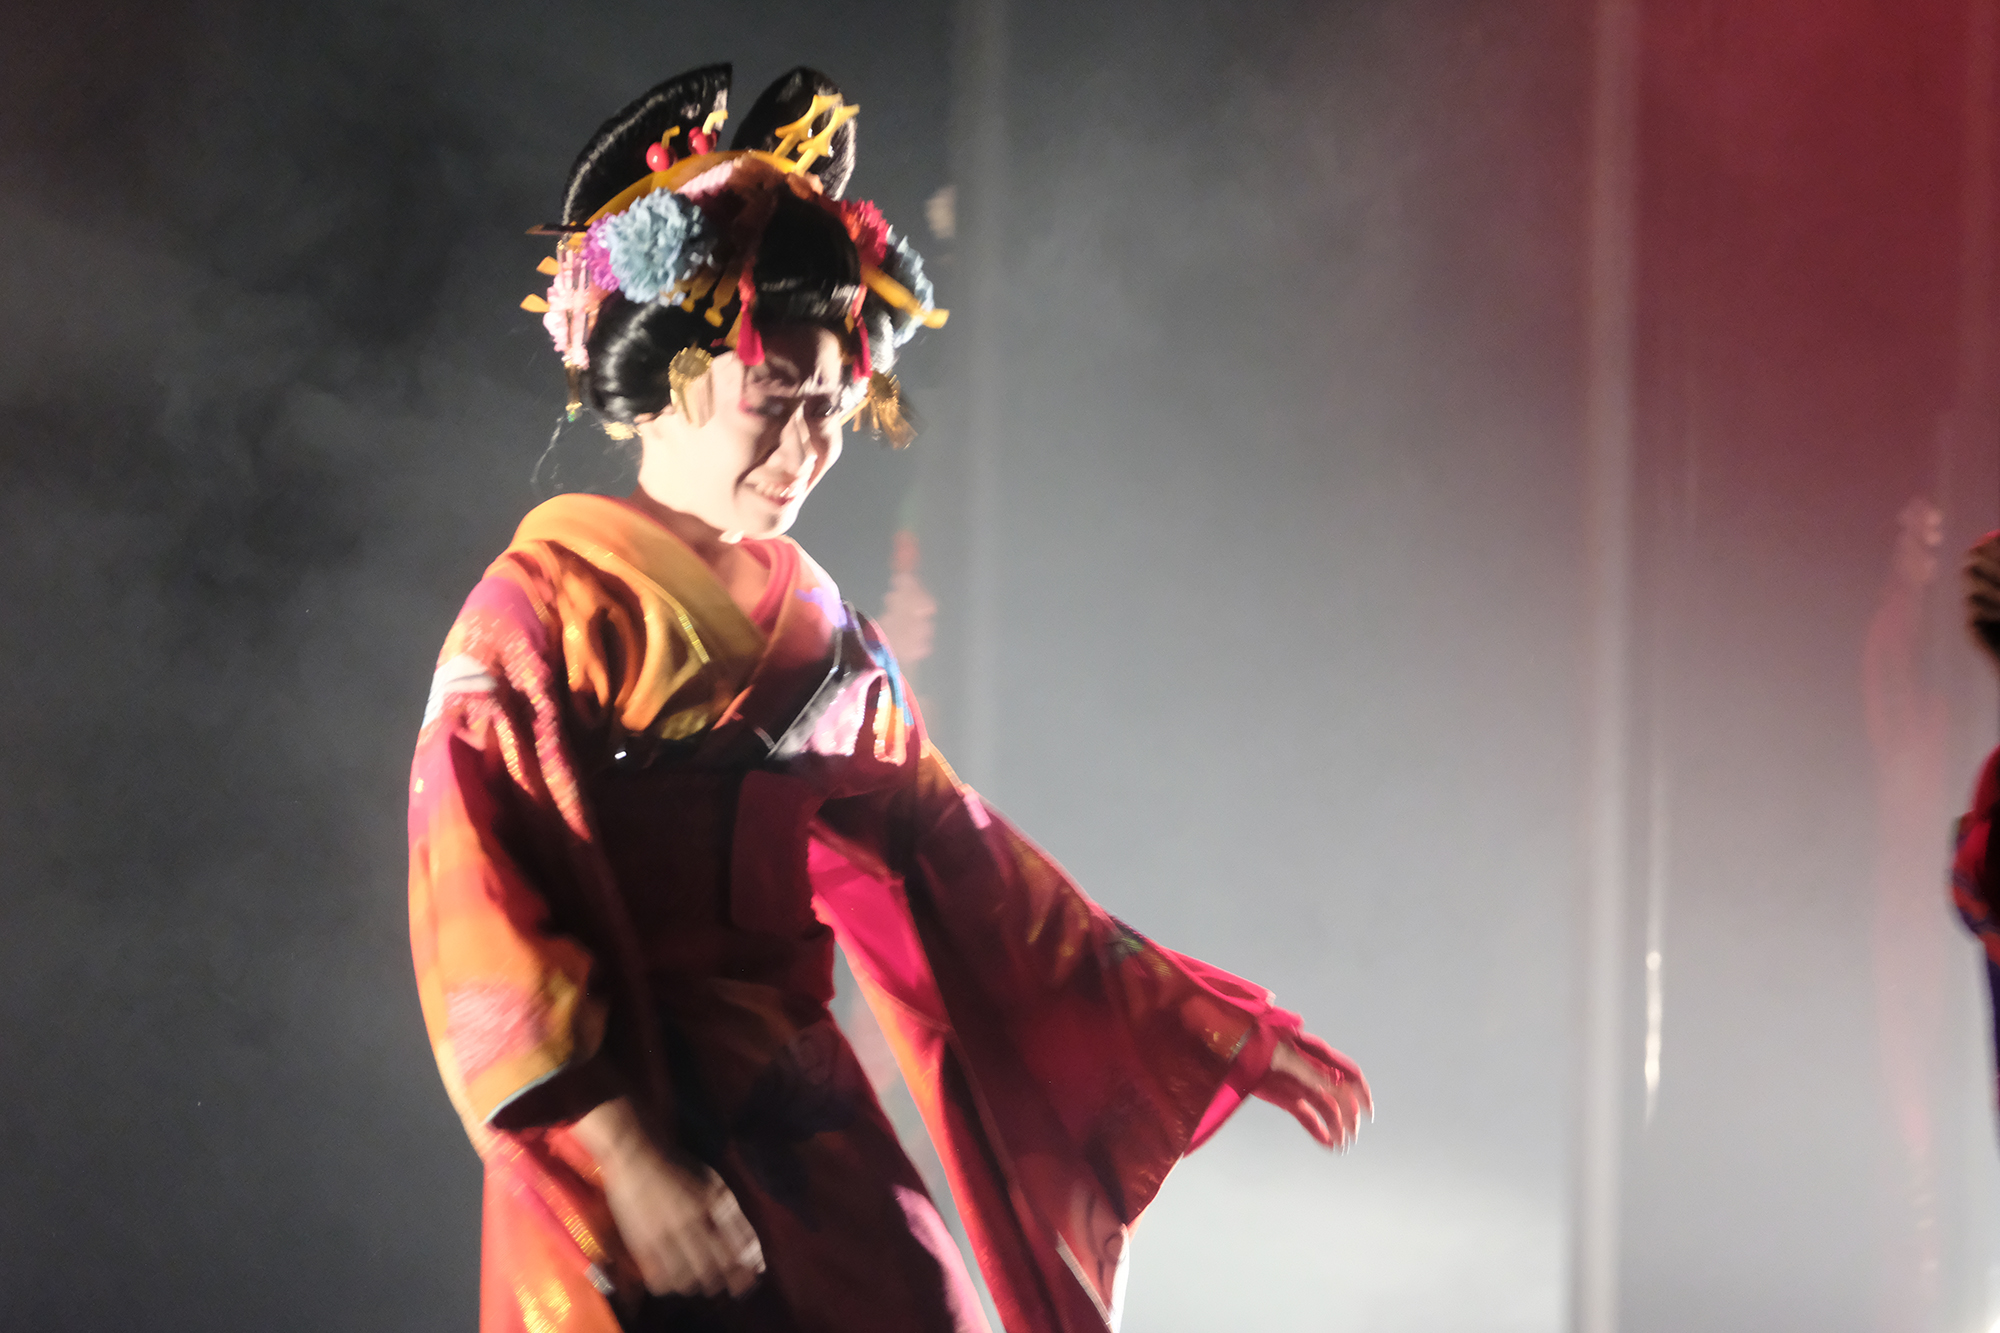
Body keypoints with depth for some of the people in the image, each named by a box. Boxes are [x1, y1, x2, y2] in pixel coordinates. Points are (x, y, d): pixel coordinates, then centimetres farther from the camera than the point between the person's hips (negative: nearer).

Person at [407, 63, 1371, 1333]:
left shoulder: (821, 632, 12)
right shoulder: (541, 608, -5)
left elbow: (962, 867, 14)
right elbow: (485, 919, -13)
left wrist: (1220, 1032, 11)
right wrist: (631, 1158, -22)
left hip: (803, 1124, 5)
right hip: (611, 1144, -5)